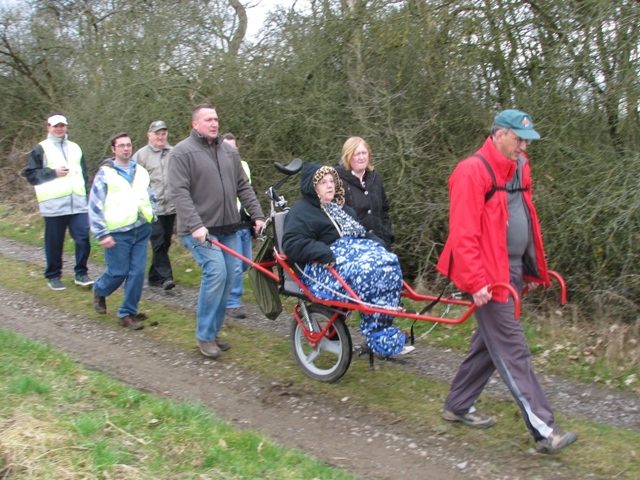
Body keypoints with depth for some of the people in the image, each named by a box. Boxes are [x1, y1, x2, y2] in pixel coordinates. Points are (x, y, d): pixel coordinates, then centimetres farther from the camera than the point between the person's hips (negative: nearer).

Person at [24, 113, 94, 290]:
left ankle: (81, 274, 8)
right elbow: (31, 174, -2)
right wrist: (53, 172, -12)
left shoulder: (75, 148, 18)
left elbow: (83, 173, 25)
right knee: (54, 242, 3)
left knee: (83, 238, -4)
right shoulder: (41, 149, 3)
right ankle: (53, 276, 16)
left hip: (78, 203, 4)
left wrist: (85, 190, 15)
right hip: (54, 204, -3)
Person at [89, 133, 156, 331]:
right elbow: (95, 206, -5)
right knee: (118, 272, 0)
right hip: (118, 233, -4)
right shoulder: (105, 174, -3)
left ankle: (128, 313, 12)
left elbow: (151, 197, 22)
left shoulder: (141, 172, 11)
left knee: (137, 272, 0)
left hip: (141, 231, 4)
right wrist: (102, 234, -10)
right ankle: (99, 291, 32)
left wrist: (150, 217, 11)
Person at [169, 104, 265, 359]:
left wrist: (257, 215, 6)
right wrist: (196, 225, -24)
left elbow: (243, 186, 16)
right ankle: (204, 335, -7)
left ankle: (213, 332, 20)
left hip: (228, 228, 7)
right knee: (216, 271, -21)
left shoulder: (229, 151, 14)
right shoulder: (182, 152, -5)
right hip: (199, 230, -7)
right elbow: (180, 192, -14)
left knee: (227, 279, 6)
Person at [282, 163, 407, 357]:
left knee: (389, 263, -22)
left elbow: (362, 233, 33)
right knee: (369, 271, -33)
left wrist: (377, 243, 11)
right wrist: (325, 253, -26)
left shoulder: (341, 209, 28)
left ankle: (384, 329, -22)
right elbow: (292, 244, -14)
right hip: (327, 265, -8)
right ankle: (376, 334, -25)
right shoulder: (301, 211, 1)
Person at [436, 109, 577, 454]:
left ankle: (457, 406, 29)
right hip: (490, 276, -9)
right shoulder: (473, 171, -15)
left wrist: (533, 269, 19)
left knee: (489, 343, 15)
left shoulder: (519, 168, 13)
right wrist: (475, 282, -22)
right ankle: (543, 429, -1)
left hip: (512, 271, 9)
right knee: (512, 350, -5)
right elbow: (463, 233, -20)